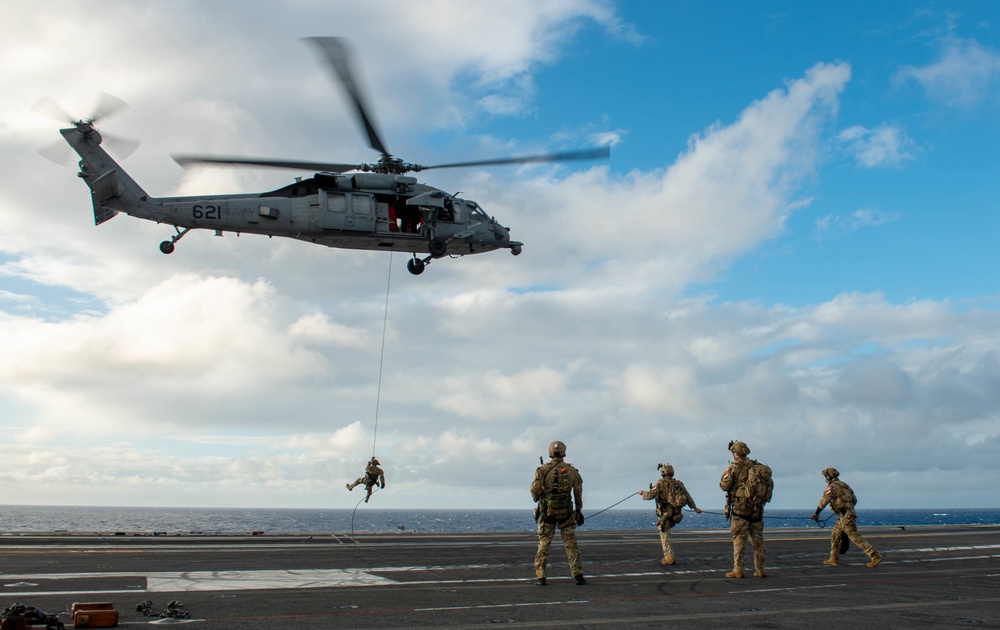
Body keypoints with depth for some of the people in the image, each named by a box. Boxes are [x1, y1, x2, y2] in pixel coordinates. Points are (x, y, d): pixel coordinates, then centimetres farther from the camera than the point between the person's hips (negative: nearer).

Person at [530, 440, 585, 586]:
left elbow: (535, 489, -11)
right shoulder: (572, 470, 2)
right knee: (571, 545, 9)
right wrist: (579, 511, 16)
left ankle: (540, 577, 5)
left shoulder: (543, 469, -6)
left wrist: (535, 498, 11)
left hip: (547, 512, -1)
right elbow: (578, 493, 6)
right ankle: (578, 576, 5)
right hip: (566, 512, 1)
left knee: (543, 544, 7)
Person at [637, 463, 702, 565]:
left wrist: (642, 493, 3)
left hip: (665, 514, -6)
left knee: (664, 535, 3)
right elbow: (688, 497, 14)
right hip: (676, 514, 6)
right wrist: (695, 507, 27)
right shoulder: (679, 484, 8)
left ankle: (669, 558, -1)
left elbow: (650, 495, -16)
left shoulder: (661, 484, -9)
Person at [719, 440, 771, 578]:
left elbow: (724, 486, -8)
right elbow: (769, 485, 11)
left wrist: (727, 474, 10)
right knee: (757, 540, 11)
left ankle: (738, 570, -2)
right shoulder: (759, 467, 8)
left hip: (740, 507, -5)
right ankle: (760, 570, 13)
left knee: (739, 539, -1)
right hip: (758, 509, 5)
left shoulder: (734, 468, -8)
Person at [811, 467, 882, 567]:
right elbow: (854, 500, 23)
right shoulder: (843, 485, 17)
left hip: (845, 516, -10)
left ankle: (875, 556, -8)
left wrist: (816, 513, -15)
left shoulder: (833, 486, -11)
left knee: (855, 537, -8)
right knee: (835, 535, 14)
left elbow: (825, 500, -20)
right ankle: (833, 559, 17)